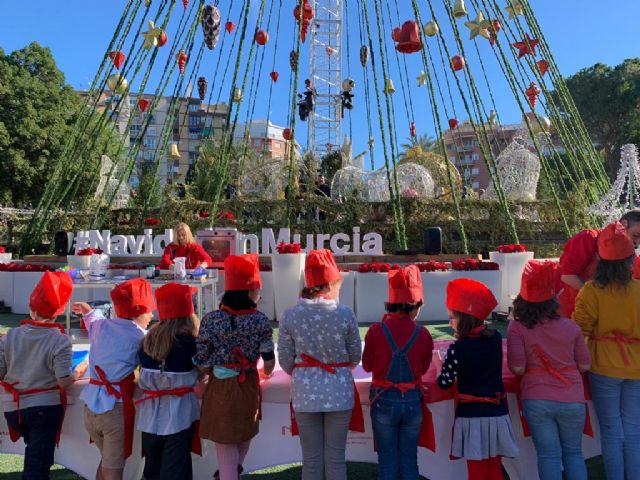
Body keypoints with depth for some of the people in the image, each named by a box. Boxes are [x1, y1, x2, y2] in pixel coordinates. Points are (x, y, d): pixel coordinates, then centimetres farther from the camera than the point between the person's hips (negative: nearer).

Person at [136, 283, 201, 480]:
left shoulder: (148, 340, -4)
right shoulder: (189, 341, -17)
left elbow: (144, 378, 5)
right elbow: (201, 373, -6)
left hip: (150, 414, 5)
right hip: (178, 414, -5)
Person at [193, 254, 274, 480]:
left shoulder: (211, 320, -14)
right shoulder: (260, 320, -13)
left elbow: (202, 364, -9)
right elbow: (269, 362, -6)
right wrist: (266, 372, 16)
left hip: (219, 389, -1)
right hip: (248, 388, 1)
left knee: (226, 451, 12)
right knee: (244, 434, 30)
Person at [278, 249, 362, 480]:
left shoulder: (290, 315, -8)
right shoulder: (345, 313, -11)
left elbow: (285, 359, -1)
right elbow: (355, 356, 1)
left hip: (305, 392, 1)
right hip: (339, 391, -1)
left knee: (311, 458, 14)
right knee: (335, 457, 13)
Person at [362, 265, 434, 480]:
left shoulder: (375, 331, -14)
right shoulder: (423, 334, -11)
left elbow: (367, 365, 0)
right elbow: (424, 368, 4)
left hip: (384, 402, -1)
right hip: (412, 402, 1)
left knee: (387, 461, 14)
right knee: (409, 461, 17)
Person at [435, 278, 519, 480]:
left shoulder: (458, 349, -17)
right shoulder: (496, 338, -2)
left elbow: (444, 383, -10)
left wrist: (447, 364, 7)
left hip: (473, 415, -5)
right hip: (497, 413, 5)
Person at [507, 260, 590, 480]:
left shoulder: (517, 328, -9)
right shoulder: (570, 327, -2)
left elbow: (517, 368, -13)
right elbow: (584, 365, 5)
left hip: (537, 400, -2)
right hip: (572, 400, 2)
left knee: (549, 455, 8)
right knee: (573, 453, 19)